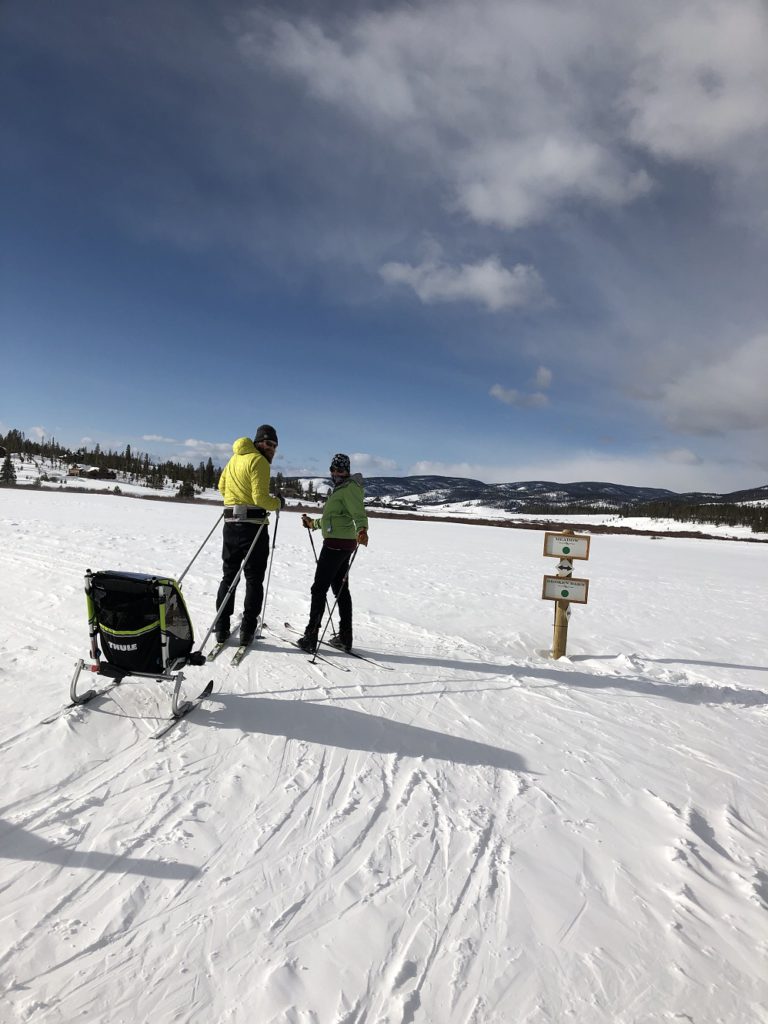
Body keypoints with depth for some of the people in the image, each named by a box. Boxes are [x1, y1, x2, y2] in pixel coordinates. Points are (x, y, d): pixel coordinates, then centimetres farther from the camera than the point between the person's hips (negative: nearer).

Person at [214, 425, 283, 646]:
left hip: (231, 523, 7)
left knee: (229, 576, 14)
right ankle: (247, 629, 2)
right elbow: (260, 497, -17)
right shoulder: (259, 461, -10)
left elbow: (222, 486, 25)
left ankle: (221, 628, 14)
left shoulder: (235, 457, 16)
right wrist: (278, 503, -1)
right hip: (252, 524, -7)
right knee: (254, 579, 3)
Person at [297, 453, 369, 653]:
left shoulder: (349, 488, -11)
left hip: (336, 543, -11)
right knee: (341, 589, 13)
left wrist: (362, 530, -46)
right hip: (343, 543, 11)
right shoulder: (339, 488, 21)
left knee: (319, 588, -6)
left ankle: (310, 638, -3)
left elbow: (358, 512, -26)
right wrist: (313, 523, 43)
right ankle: (345, 638, 19)